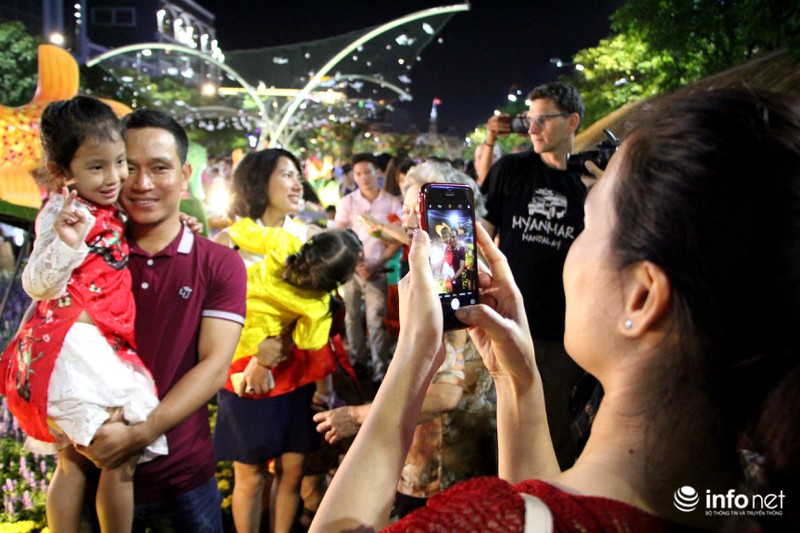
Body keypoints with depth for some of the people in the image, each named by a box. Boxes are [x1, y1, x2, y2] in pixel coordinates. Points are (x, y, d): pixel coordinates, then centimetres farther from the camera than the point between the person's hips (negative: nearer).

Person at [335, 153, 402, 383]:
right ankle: (357, 360, 22)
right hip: (351, 267, 2)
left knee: (376, 319, -7)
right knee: (352, 316, 8)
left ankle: (380, 369, -4)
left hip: (377, 269, -2)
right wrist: (355, 264, -8)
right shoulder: (347, 202, 4)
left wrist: (376, 264, -9)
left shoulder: (392, 202, 0)